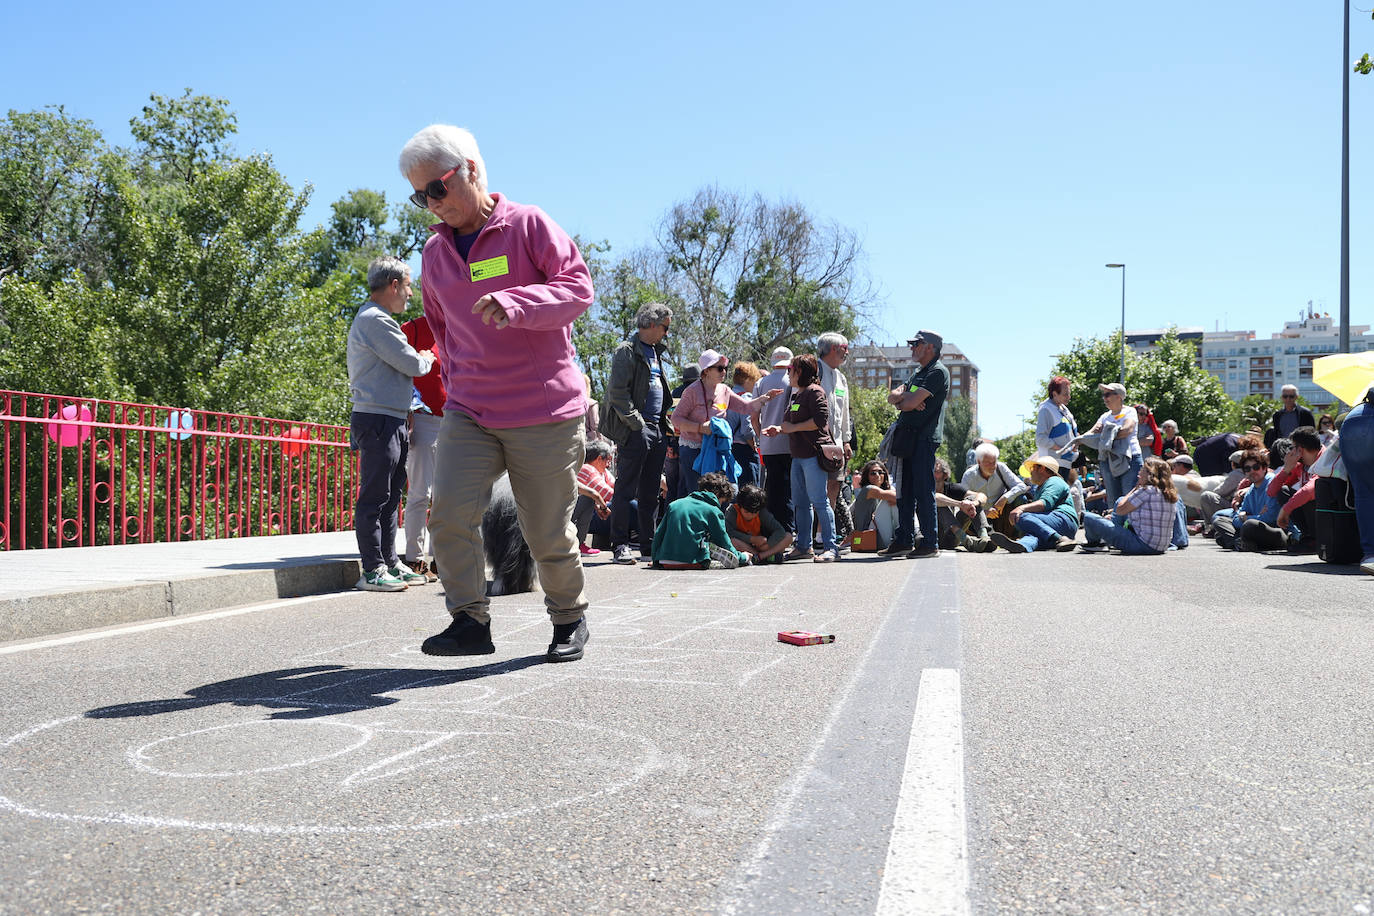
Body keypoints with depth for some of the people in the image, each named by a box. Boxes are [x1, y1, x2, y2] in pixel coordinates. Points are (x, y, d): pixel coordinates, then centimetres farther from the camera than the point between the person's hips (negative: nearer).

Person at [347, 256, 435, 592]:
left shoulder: (375, 319, 23)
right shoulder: (374, 319, -12)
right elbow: (411, 365, -13)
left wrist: (417, 359, 10)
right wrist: (427, 360, 7)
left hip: (391, 422, 11)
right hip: (377, 419, -11)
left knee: (391, 495, 12)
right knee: (374, 496, -7)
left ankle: (390, 563, 18)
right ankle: (373, 570, -4)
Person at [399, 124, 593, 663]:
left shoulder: (528, 225, -3)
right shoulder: (434, 252, 14)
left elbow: (579, 289, -10)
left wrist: (514, 303, -26)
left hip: (545, 414, -4)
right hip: (468, 412, 5)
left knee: (548, 532, 3)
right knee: (449, 513, -14)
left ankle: (570, 619, 25)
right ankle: (470, 622, -2)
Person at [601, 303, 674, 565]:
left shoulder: (655, 351, 20)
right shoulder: (627, 350, -7)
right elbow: (618, 393, -15)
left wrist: (665, 419, 14)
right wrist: (637, 423, -16)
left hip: (657, 430, 9)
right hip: (635, 431, -9)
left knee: (650, 493, 12)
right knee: (626, 490, -6)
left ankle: (648, 546, 17)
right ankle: (620, 546, -3)